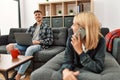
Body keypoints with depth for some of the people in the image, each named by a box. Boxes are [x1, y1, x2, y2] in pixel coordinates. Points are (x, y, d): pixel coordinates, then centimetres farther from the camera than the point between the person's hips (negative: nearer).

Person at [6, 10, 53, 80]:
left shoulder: (47, 27, 8)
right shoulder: (31, 27, 24)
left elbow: (50, 41, -2)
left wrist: (38, 41, -14)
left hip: (40, 45, -5)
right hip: (28, 44, 6)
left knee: (29, 49, -42)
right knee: (9, 46, -15)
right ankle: (16, 70, -19)